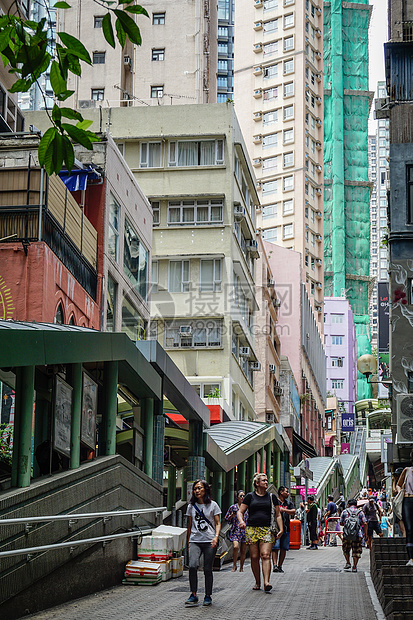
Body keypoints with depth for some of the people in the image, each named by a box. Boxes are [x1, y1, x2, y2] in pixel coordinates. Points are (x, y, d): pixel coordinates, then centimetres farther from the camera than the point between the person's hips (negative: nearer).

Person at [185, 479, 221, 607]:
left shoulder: (212, 505, 4)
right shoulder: (191, 506, 12)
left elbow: (218, 523, 4)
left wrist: (216, 537, -12)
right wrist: (188, 542, 19)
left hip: (209, 541, -2)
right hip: (194, 540, 2)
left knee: (207, 569, -1)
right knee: (192, 565, -18)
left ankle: (208, 596, 12)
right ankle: (193, 595, -11)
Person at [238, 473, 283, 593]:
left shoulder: (272, 497, 12)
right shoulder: (250, 496, 8)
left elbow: (278, 515, 15)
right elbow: (240, 512, 9)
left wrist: (281, 529, 4)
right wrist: (241, 521, -11)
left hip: (267, 530, 0)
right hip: (251, 529, 0)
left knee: (265, 555, -15)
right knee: (254, 557, 0)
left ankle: (266, 582, -23)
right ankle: (257, 583, 12)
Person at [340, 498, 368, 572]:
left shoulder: (345, 511, 8)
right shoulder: (360, 512, 7)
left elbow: (341, 523, 10)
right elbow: (365, 523, -1)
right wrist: (365, 533, 9)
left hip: (347, 535, 0)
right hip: (357, 535, 0)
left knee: (346, 549, 21)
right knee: (356, 551, 7)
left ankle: (348, 563, 14)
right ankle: (354, 567, 4)